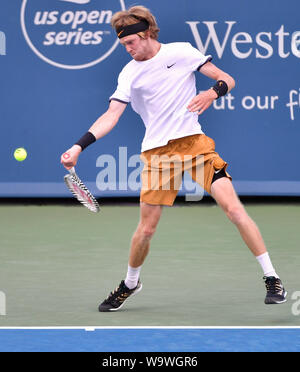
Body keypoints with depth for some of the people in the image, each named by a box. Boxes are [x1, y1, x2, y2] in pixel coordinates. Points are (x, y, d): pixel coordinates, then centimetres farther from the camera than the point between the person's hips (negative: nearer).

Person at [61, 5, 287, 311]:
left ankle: (271, 278, -3)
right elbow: (111, 116, -2)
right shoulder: (129, 74, 4)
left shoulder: (181, 52, -1)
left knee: (234, 209, -12)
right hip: (157, 152, 2)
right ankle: (130, 283, 29)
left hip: (194, 142, -2)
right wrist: (78, 146, -15)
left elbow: (226, 80, 1)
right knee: (146, 228, 2)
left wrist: (212, 93, -22)